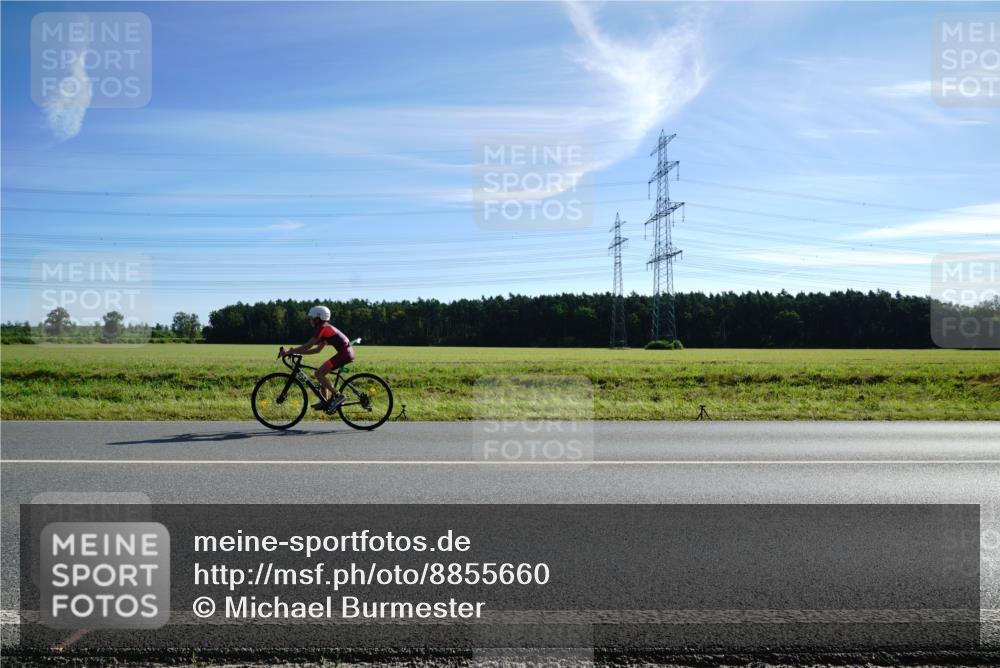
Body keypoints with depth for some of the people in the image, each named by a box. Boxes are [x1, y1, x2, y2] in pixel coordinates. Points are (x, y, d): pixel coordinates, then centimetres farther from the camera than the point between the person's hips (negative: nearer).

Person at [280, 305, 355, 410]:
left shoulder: (322, 328, -8)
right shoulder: (326, 328, 21)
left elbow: (308, 346, -11)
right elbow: (317, 349, 22)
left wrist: (288, 352, -5)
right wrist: (296, 352, 19)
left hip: (344, 353, -10)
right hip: (347, 352, 10)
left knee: (318, 373, -8)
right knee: (321, 373, 16)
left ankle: (337, 396, -9)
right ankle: (325, 402, 19)